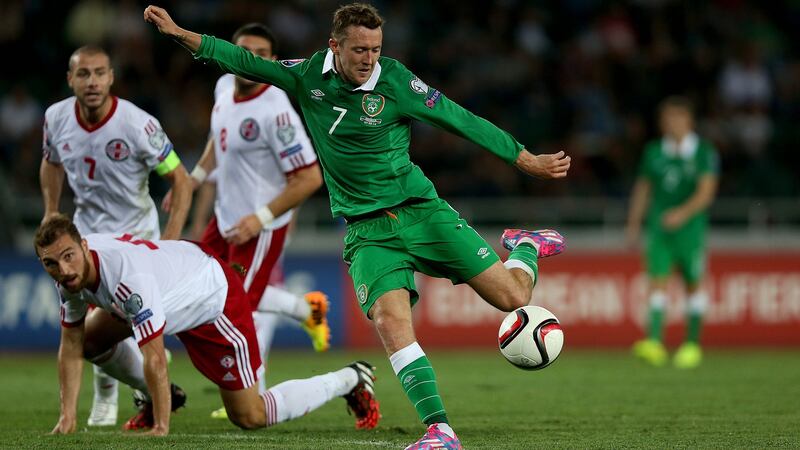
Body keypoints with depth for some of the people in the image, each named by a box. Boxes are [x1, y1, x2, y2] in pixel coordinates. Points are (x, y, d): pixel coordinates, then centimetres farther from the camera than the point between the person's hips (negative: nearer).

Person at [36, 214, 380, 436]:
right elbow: (71, 347, -6)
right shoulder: (70, 273, -17)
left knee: (250, 416, -2)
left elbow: (154, 358, -39)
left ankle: (349, 381, 14)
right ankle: (156, 396, 24)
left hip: (216, 298, -8)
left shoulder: (128, 275, -43)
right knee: (89, 341, 2)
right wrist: (67, 416, -10)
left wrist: (161, 427, -35)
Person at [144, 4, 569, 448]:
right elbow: (245, 62, 8)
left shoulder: (395, 81, -9)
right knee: (390, 321, -24)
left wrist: (528, 160, -1)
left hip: (420, 211, -1)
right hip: (367, 231, 1)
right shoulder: (308, 76, 0)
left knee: (512, 297, -7)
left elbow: (462, 120, -4)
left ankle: (525, 247, 30)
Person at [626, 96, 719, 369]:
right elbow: (642, 189, 16)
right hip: (659, 227, 2)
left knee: (693, 285, 7)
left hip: (690, 227, -2)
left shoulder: (704, 153, -4)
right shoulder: (654, 152, 7)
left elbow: (706, 192, -14)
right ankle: (654, 343, -23)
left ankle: (692, 344, 20)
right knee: (657, 281, -12)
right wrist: (633, 225, 15)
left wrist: (684, 213, -29)